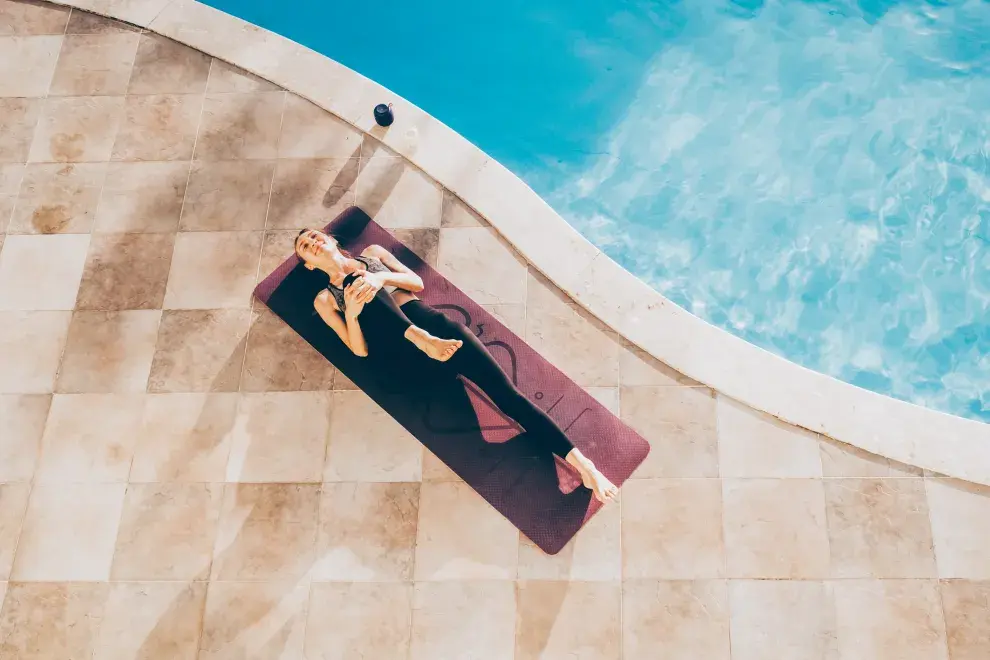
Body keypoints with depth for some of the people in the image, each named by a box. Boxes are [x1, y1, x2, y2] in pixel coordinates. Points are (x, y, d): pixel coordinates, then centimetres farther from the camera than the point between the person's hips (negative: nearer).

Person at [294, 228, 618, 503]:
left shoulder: (371, 253, 26)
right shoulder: (325, 299, 17)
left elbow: (417, 283, 14)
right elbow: (359, 349, 5)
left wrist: (382, 277, -5)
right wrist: (351, 313, -14)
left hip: (427, 320, 2)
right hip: (397, 344, -2)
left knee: (505, 391, -18)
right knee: (359, 285, -26)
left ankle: (580, 462, -28)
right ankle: (423, 341, -41)